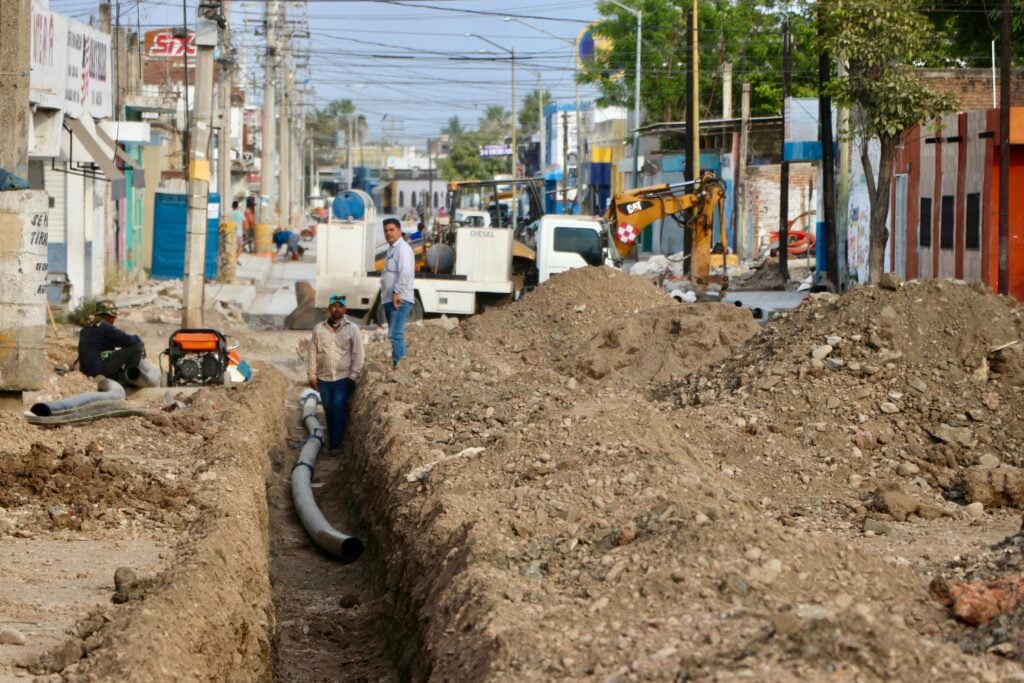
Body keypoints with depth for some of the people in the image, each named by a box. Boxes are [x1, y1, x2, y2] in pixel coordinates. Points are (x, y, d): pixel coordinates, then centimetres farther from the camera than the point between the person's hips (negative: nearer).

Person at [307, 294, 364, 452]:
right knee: (329, 411, 9)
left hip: (343, 378, -3)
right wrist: (312, 375, 3)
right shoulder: (319, 329, 2)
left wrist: (353, 377, -7)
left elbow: (357, 355, -3)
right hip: (324, 379, 3)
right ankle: (333, 441, 19)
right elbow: (313, 353, 6)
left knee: (339, 409, -11)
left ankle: (335, 443, -9)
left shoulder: (352, 329, -4)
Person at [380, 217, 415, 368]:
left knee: (396, 335, -16)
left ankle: (399, 366, -18)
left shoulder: (402, 248, -11)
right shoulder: (392, 249, 20)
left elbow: (405, 272, -24)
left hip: (399, 299, -11)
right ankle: (395, 366, 19)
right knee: (394, 335, 14)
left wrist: (397, 293, -25)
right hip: (390, 299, 11)